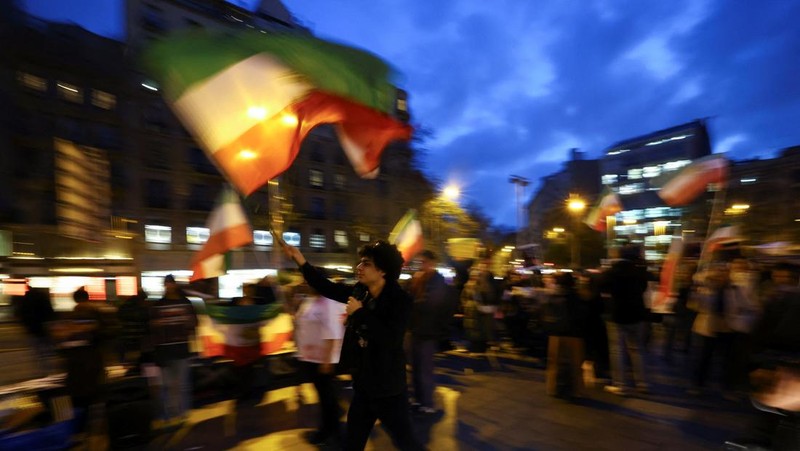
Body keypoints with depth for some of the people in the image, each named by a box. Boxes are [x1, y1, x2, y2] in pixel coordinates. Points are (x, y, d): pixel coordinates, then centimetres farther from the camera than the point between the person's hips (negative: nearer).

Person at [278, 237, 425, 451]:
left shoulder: (400, 299, -21)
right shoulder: (359, 291, -2)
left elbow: (390, 338, -32)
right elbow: (327, 288, 5)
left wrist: (359, 312, -25)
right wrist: (300, 260, -1)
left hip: (388, 388, -6)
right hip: (362, 384, 6)